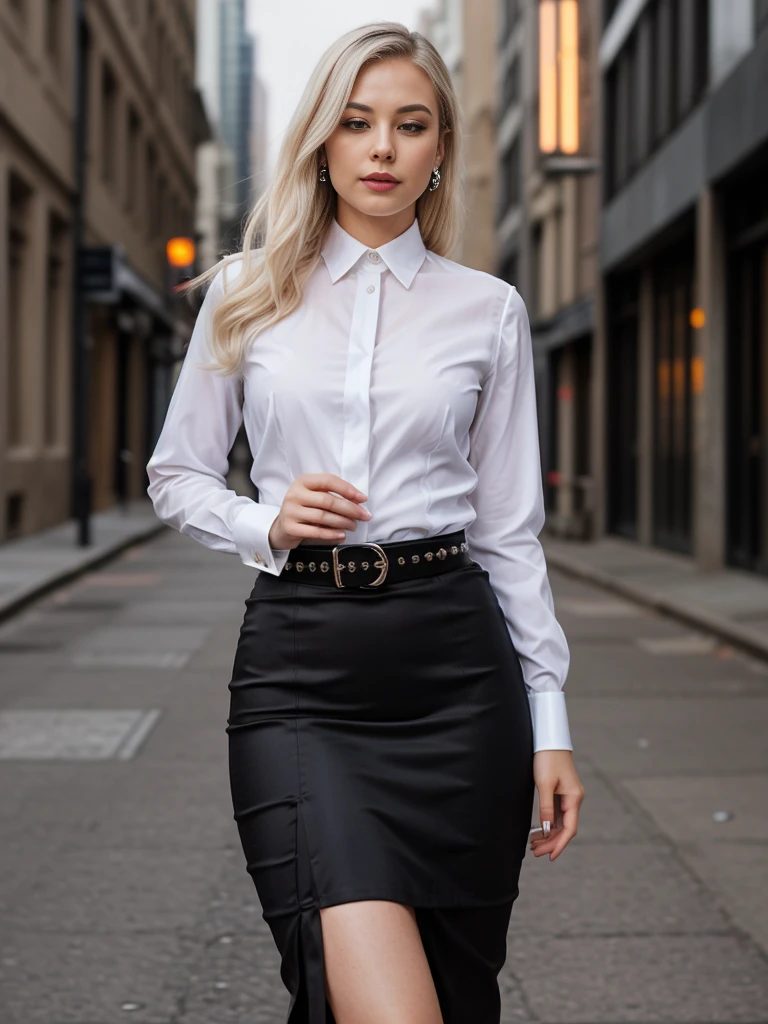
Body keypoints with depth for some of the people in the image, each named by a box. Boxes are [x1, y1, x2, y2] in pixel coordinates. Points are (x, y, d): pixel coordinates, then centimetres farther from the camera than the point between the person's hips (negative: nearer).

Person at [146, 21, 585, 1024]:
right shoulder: (248, 292, 8)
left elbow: (511, 526, 10)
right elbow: (177, 474, 15)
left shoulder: (488, 310, 8)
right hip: (297, 659, -1)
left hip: (452, 658, 1)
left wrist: (549, 723, 7)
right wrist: (264, 525, -6)